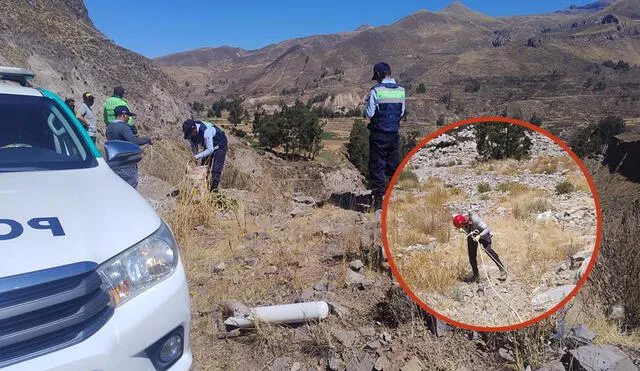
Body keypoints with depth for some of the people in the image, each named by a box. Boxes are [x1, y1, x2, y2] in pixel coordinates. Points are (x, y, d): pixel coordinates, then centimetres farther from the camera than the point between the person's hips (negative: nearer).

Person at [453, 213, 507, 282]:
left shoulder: (475, 220, -39)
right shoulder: (461, 219, -25)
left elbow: (487, 229, -37)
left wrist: (479, 236, -52)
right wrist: (461, 229, -17)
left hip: (482, 235, -5)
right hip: (471, 236, 5)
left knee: (488, 250, -25)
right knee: (471, 255, 1)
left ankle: (502, 270, -13)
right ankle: (475, 274, 21)